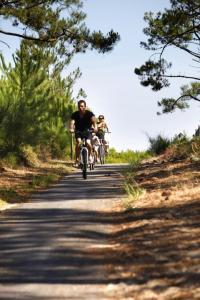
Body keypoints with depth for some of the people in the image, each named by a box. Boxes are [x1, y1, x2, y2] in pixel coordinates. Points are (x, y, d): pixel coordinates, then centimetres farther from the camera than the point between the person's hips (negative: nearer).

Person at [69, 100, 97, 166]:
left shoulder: (89, 113, -18)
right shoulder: (75, 114, -15)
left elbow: (93, 120, -33)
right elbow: (72, 122, -29)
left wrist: (95, 127, -53)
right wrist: (71, 129, -51)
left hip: (87, 131, -1)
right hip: (78, 131, 1)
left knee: (88, 143, -24)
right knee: (78, 142, -27)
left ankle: (90, 155, 6)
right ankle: (77, 159, -18)